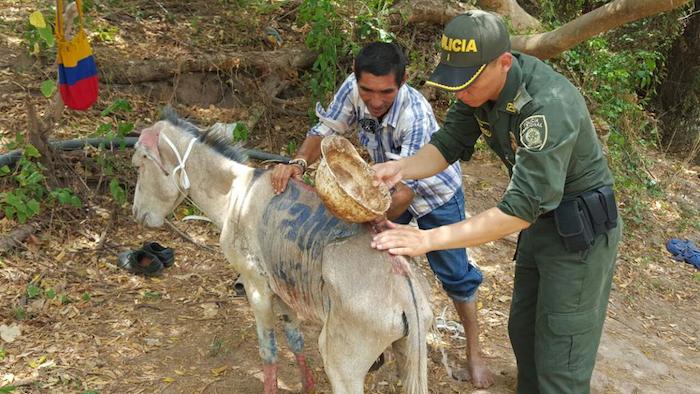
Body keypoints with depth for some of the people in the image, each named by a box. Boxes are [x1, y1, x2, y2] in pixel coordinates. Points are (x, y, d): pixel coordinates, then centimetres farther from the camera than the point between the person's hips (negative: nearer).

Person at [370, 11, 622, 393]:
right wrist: (401, 168, -30)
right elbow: (448, 144, -9)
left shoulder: (548, 105, -35)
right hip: (541, 220, 8)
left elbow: (521, 208, -38)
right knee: (522, 331, 21)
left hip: (581, 229, -8)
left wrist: (429, 239, -40)